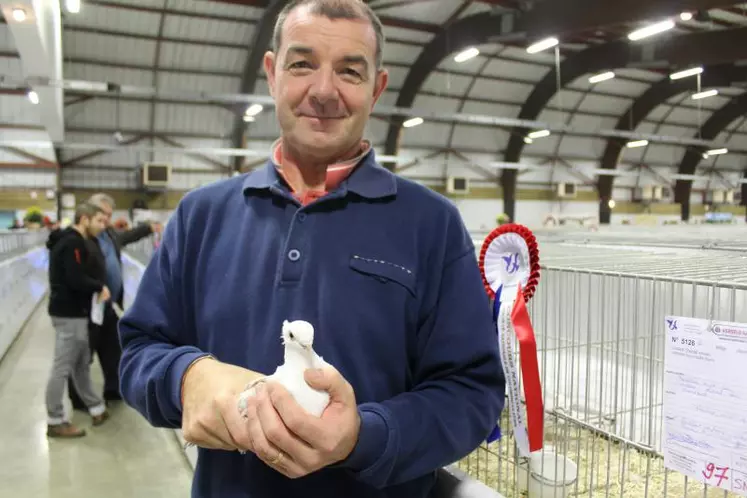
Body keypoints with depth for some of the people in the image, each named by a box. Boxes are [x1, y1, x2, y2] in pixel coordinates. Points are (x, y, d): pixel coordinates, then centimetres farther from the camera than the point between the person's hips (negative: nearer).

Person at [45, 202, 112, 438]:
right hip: (69, 314, -11)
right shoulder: (72, 243, -17)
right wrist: (100, 287, -11)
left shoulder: (70, 241, 16)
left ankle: (97, 409, 27)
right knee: (62, 368, -3)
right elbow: (75, 279, -25)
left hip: (74, 311, 11)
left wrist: (96, 288, 1)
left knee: (81, 364, 16)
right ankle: (55, 422, 6)